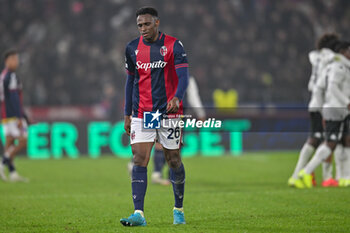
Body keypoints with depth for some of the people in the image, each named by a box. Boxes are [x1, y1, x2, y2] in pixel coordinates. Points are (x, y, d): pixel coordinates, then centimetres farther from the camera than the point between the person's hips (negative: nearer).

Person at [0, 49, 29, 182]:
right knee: (22, 142, -8)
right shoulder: (11, 76, -14)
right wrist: (20, 118, -22)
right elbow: (14, 98, -20)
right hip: (14, 115, -10)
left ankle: (12, 173, 1)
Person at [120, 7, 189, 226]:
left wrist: (177, 97, -32)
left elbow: (183, 76, -13)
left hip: (168, 113, -2)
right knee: (139, 161, -10)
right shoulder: (132, 48, 6)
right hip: (141, 115, 2)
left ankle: (179, 210, 24)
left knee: (174, 160, 6)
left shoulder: (173, 45, -5)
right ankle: (139, 214, -14)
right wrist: (127, 114, 13)